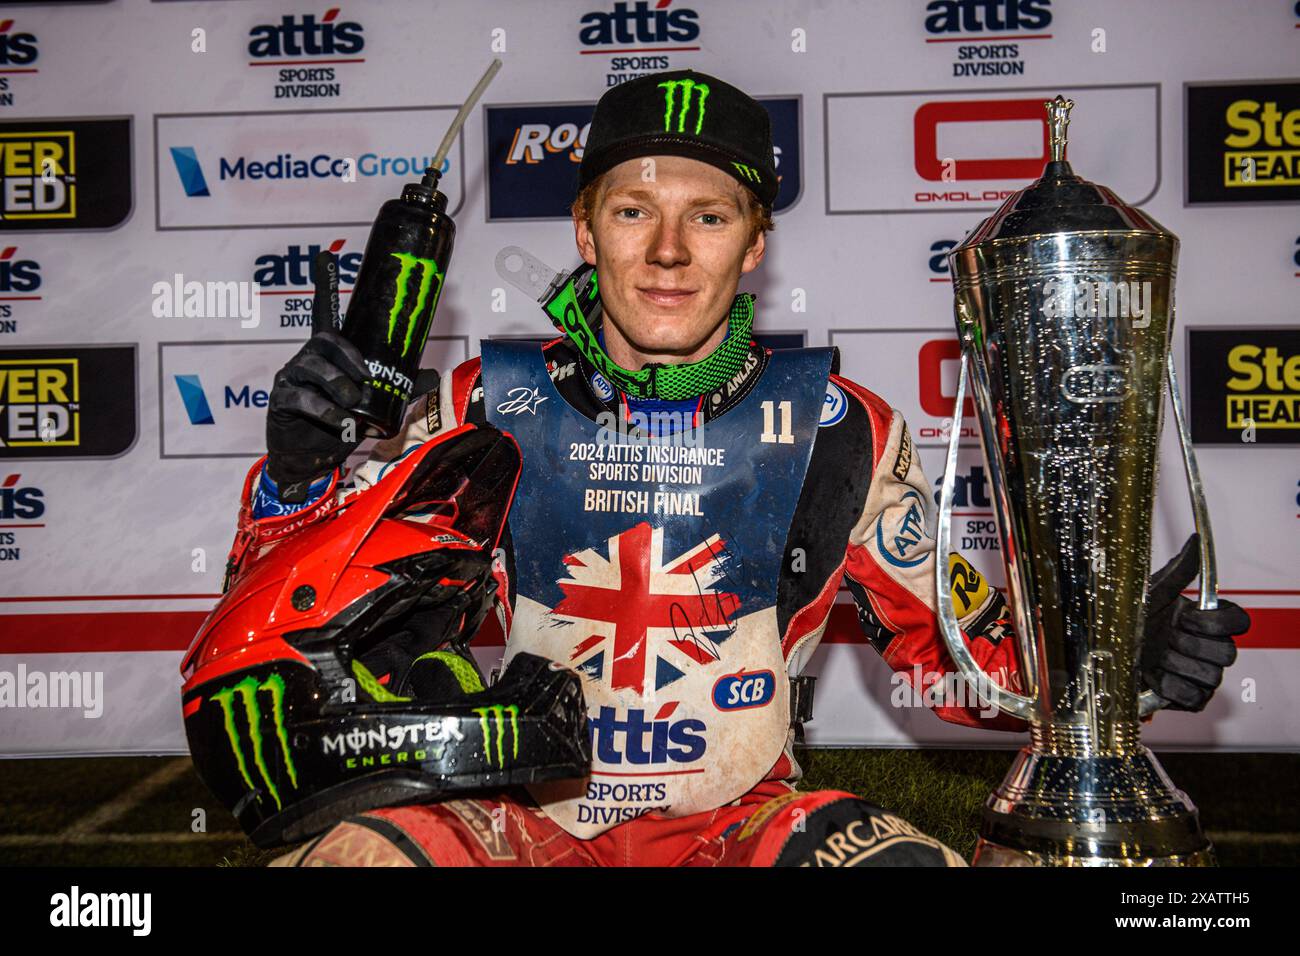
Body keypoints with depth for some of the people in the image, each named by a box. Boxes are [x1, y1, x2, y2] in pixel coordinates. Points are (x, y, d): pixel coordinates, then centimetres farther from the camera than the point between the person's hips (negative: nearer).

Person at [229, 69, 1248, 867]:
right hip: (525, 817, 0)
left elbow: (956, 651, 4)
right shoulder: (489, 406, -3)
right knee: (345, 854, -29)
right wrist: (298, 471, -19)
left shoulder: (839, 430, -3)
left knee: (915, 861, -28)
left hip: (744, 818, 1)